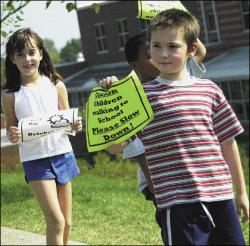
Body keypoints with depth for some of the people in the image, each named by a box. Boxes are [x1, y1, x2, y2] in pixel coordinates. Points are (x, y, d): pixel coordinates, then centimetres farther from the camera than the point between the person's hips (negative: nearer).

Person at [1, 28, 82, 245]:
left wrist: (75, 126, -13)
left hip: (62, 154, 3)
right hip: (35, 160, -3)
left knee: (67, 221, 10)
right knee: (56, 221, -11)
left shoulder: (56, 86, 1)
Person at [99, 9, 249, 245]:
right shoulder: (143, 95, -1)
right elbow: (115, 144, -7)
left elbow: (227, 142, 15)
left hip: (221, 196, 4)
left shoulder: (209, 90, 9)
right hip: (178, 203, -4)